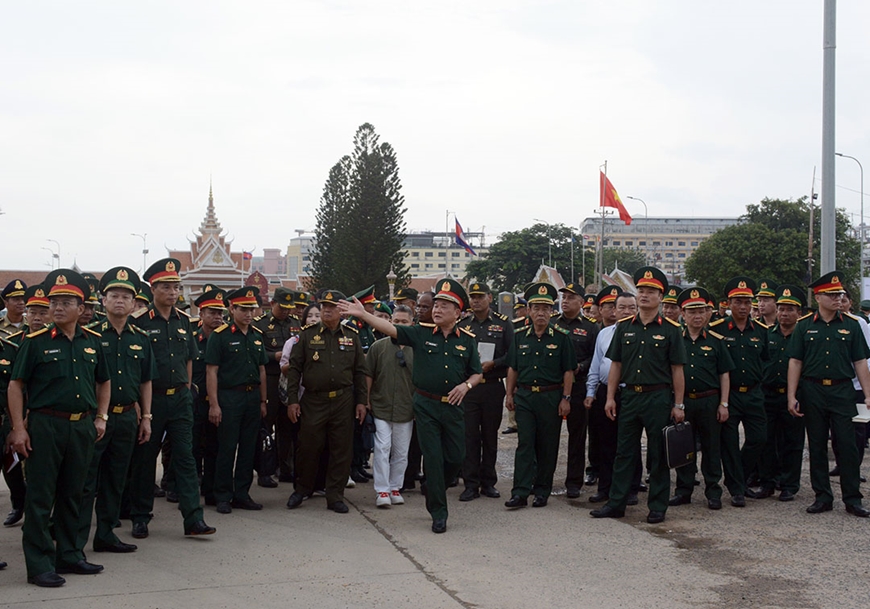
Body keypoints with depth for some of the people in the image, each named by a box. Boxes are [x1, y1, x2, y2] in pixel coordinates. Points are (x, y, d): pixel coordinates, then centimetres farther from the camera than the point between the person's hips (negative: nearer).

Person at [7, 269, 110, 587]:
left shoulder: (92, 341, 8)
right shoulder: (36, 341, -5)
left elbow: (103, 382, 20)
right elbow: (16, 385, -4)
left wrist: (101, 417, 10)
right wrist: (18, 428, -10)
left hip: (82, 427, 4)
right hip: (45, 426, -4)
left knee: (72, 495, 13)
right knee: (40, 498, 0)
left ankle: (67, 556, 24)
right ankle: (39, 566, 5)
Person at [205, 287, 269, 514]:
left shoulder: (257, 335, 11)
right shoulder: (219, 336, -6)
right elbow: (211, 371, -10)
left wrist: (263, 401, 12)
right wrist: (213, 404, -14)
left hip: (253, 397, 6)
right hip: (229, 398, -6)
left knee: (248, 448, 9)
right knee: (227, 448, -2)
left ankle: (242, 494, 18)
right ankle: (223, 497, 7)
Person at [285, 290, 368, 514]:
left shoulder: (351, 336, 6)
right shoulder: (307, 334, 1)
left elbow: (360, 371, 10)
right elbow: (294, 368, 1)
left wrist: (361, 401, 5)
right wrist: (292, 400, -5)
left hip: (343, 401, 2)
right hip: (313, 401, -1)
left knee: (341, 450, 4)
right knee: (308, 447, 4)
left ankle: (335, 496, 15)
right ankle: (302, 489, 25)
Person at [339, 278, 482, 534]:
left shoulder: (467, 339, 3)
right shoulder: (421, 333, -1)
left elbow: (477, 373, 10)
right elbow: (391, 329, -11)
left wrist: (466, 385, -10)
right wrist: (362, 314, -22)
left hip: (453, 407, 2)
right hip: (426, 406, -2)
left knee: (456, 458, 7)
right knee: (433, 459, 0)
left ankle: (431, 489, 36)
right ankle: (438, 513, 10)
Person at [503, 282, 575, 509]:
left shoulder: (561, 337, -1)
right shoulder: (520, 337, 8)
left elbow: (568, 371, -1)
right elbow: (512, 368, 13)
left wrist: (566, 398, -6)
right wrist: (509, 394, 7)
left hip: (551, 397, -2)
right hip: (525, 397, 2)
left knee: (547, 446, 5)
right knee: (525, 444, -4)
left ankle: (542, 491, 15)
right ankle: (520, 492, -6)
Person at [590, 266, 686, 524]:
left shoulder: (670, 329, -1)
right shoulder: (624, 327, 8)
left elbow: (677, 370, -1)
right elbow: (616, 365, 10)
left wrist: (678, 405, -4)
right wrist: (610, 397, 4)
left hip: (659, 398, -3)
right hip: (630, 396, 3)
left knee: (658, 455, 4)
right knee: (624, 452, 8)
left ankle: (657, 507, 13)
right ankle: (616, 503, 14)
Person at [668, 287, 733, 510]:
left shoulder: (715, 341, 4)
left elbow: (724, 374, 5)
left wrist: (724, 404, -2)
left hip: (709, 401, -1)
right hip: (682, 401, 1)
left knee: (711, 448, 5)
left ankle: (713, 492, 13)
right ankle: (683, 490, 16)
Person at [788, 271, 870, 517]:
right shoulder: (804, 325, 3)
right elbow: (795, 362, 2)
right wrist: (792, 396, -4)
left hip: (842, 391, 0)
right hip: (812, 391, 0)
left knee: (847, 445, -2)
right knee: (817, 446, 6)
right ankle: (823, 497, 15)